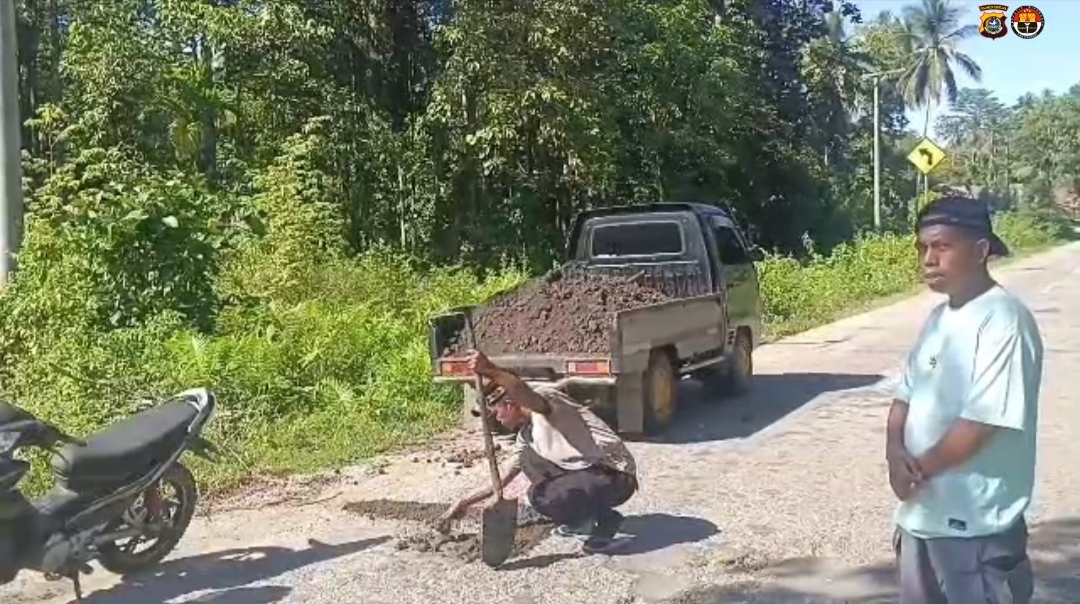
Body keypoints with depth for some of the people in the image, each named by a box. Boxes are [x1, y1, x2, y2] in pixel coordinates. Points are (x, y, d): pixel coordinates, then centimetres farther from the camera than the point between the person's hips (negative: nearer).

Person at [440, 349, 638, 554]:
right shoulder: (526, 434, 14)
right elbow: (503, 479, 21)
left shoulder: (544, 397, -12)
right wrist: (465, 502, 19)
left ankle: (606, 519, -1)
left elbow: (529, 398, -39)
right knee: (529, 457, 13)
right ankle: (581, 518, 17)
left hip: (615, 474, -10)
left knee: (540, 497, -22)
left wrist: (491, 371, -54)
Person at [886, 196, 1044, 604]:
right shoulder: (938, 317, 9)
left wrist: (920, 468, -12)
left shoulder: (1003, 319, -18)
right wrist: (895, 451, -6)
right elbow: (906, 394, 13)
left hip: (976, 521, -8)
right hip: (922, 511, 9)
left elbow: (983, 420, -23)